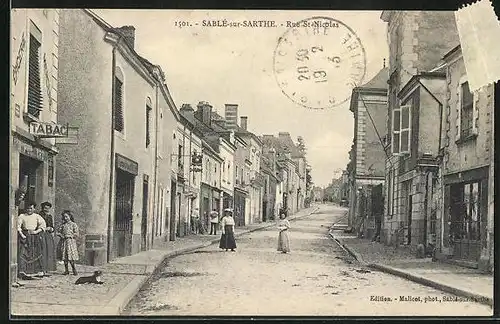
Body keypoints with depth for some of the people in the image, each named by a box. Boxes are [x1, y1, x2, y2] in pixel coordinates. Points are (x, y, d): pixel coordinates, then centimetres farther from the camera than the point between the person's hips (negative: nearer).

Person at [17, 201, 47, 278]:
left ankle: (38, 271, 2)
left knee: (36, 253, -1)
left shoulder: (37, 216, 12)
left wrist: (36, 231, -12)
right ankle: (22, 271, -12)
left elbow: (43, 224, 1)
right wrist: (21, 234, -14)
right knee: (23, 253, -10)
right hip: (25, 236, 0)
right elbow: (18, 226, 1)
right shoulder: (22, 216, 10)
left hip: (35, 236, 1)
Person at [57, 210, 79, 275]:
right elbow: (58, 232, 16)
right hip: (64, 242, 4)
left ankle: (74, 269, -1)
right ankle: (66, 270, 9)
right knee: (65, 257, 4)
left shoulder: (73, 224, 0)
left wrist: (70, 236, -14)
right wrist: (61, 235, -3)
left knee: (71, 257, -8)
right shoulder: (63, 225, 12)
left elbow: (76, 234, -5)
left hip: (71, 241, -4)